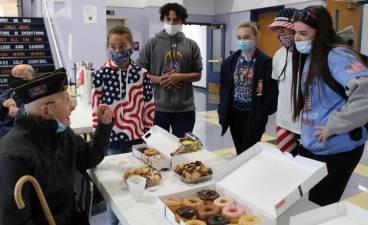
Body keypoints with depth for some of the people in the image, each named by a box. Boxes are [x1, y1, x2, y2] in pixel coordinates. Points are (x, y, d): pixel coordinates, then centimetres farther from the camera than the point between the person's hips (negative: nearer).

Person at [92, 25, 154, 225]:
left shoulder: (141, 73, -2)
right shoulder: (102, 74, -6)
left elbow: (148, 106, 2)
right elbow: (96, 107, -3)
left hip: (136, 136, 1)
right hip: (111, 137, -1)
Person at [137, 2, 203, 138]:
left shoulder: (191, 45, 6)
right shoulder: (152, 44, 1)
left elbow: (197, 75, 6)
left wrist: (180, 77, -12)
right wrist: (159, 79, -14)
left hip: (185, 108, 1)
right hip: (158, 107, -1)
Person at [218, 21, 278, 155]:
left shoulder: (266, 62, -9)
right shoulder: (230, 61, 7)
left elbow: (271, 90, -10)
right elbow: (223, 87, 10)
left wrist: (264, 113, -15)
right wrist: (222, 109, 2)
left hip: (254, 114, -5)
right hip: (234, 112, 5)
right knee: (239, 151, 16)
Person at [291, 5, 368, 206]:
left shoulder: (336, 55, -19)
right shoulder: (307, 57, 7)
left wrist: (333, 125, -25)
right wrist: (304, 133, 7)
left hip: (336, 150, -8)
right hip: (310, 145, 8)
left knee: (320, 207, 9)